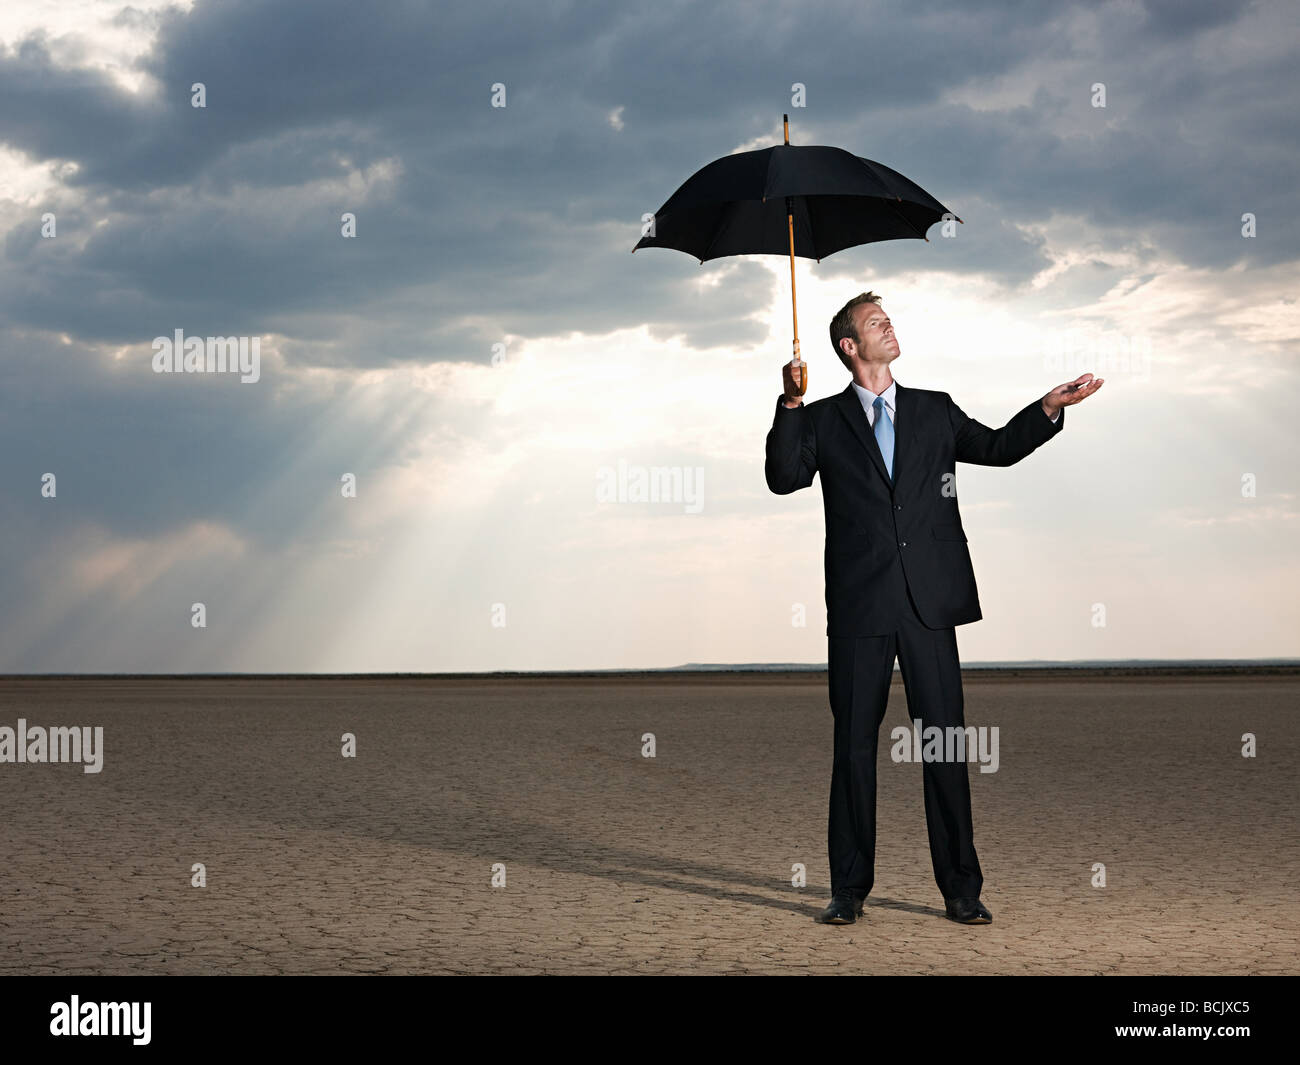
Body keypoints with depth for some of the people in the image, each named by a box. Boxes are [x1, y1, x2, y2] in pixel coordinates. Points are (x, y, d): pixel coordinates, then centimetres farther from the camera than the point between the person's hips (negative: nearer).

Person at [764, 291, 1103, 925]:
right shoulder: (823, 421, 8)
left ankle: (961, 890, 8)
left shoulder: (936, 411, 15)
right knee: (854, 745, 3)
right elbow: (783, 479, -5)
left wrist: (1048, 409, 11)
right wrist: (790, 405, -14)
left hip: (930, 604, 2)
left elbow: (996, 448, 24)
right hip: (859, 606, -1)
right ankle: (849, 889, 12)